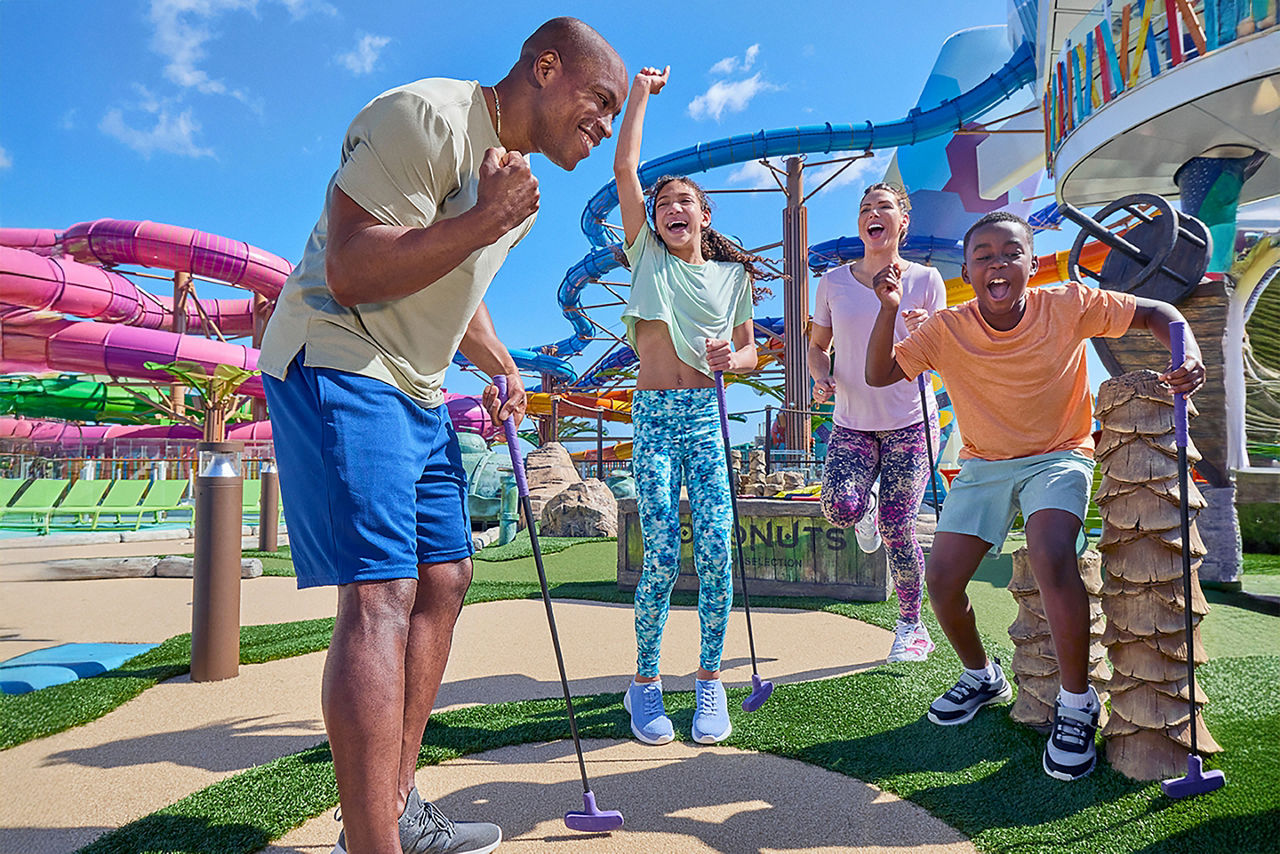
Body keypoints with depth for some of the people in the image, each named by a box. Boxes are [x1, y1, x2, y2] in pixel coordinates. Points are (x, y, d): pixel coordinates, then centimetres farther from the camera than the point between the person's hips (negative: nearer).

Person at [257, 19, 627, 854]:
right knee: (381, 593, -19)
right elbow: (349, 272, -21)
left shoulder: (523, 176, 16)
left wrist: (505, 371, 16)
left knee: (443, 582, 8)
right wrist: (482, 222, -27)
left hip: (419, 392, 10)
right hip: (337, 364, -10)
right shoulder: (425, 115, -15)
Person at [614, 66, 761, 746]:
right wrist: (641, 93, 11)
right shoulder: (647, 255, 10)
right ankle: (645, 681, 9)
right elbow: (624, 167, 5)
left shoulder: (732, 275, 13)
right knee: (661, 557, -9)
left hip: (707, 415, 1)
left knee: (715, 548, -9)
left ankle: (710, 680, 8)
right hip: (654, 415, -1)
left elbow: (750, 351, 15)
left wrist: (731, 355, -8)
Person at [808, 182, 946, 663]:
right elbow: (817, 346, 13)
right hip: (853, 423, 1)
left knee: (896, 528, -3)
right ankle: (865, 507, 17)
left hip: (910, 423, -1)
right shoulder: (834, 282, 3)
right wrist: (822, 378, -8)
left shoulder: (925, 280, -1)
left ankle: (911, 627, 20)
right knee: (839, 508, -23)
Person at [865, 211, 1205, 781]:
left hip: (1059, 456, -2)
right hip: (984, 465, 3)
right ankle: (982, 677, 23)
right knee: (940, 577, -8)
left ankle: (1077, 704, -8)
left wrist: (1189, 356, -24)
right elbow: (879, 374, -11)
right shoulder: (947, 330, -8)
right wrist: (888, 308, -23)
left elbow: (1156, 313, -4)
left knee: (1050, 556, -30)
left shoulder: (1068, 306, -12)